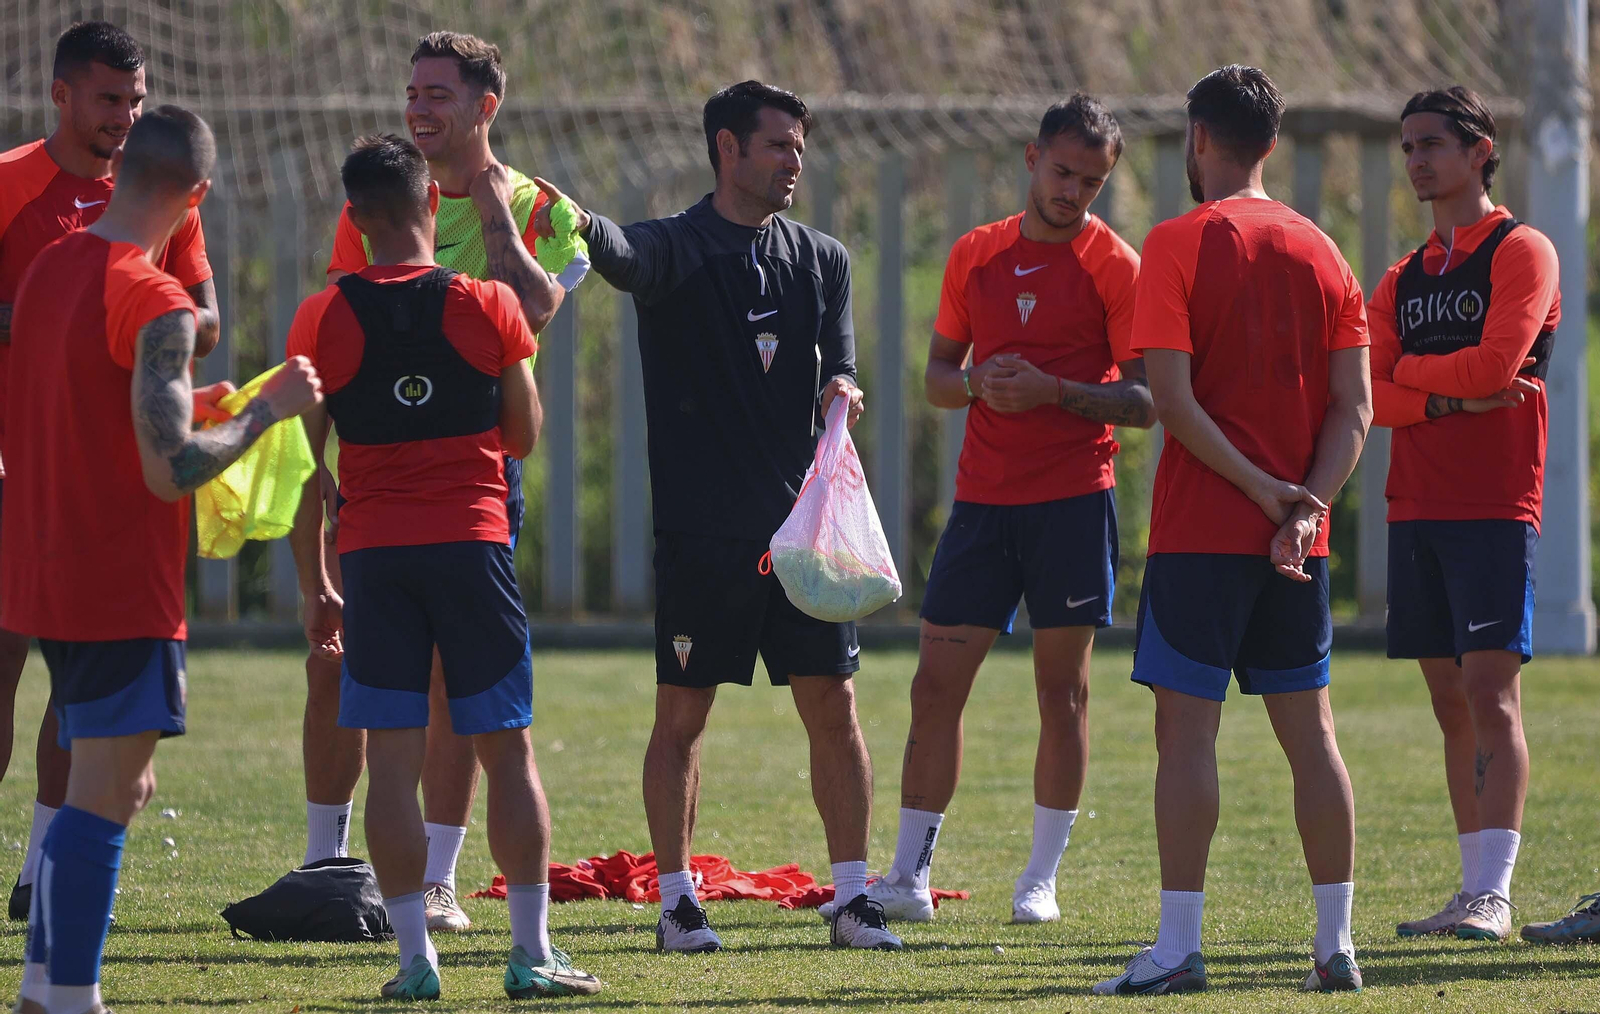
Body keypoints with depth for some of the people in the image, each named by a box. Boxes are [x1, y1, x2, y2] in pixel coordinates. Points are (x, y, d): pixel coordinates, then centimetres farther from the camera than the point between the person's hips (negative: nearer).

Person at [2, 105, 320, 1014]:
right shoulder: (156, 304, -18)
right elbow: (172, 472, -23)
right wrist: (267, 409, -11)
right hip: (122, 588, -9)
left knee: (115, 785, 18)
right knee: (106, 795, -6)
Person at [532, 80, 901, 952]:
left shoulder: (822, 259, 12)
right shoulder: (680, 248, -3)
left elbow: (840, 370, 11)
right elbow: (626, 259, -25)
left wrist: (841, 391, -14)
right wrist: (582, 227, -49)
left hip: (802, 524, 4)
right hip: (702, 533, -4)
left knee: (833, 706, 2)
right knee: (682, 715, 1)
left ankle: (851, 899, 8)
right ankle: (676, 902, 9)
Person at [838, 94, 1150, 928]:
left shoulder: (1114, 265, -2)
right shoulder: (975, 255, 10)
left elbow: (1146, 401, -6)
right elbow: (937, 376, 15)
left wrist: (1054, 391, -20)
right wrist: (977, 383, -7)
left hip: (1074, 499, -4)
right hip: (982, 497, 4)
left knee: (1062, 692, 1)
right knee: (936, 685, 0)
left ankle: (1040, 881, 8)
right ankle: (908, 879, 5)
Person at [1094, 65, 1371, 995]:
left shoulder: (1178, 246, -6)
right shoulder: (1322, 254, 9)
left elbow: (1173, 397, -14)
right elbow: (1355, 407, 2)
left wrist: (1262, 489, -12)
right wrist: (1305, 505, -7)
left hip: (1201, 533, -5)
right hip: (1297, 541, 5)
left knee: (1187, 729, -3)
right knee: (1309, 730, 8)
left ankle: (1178, 948, -6)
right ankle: (1337, 944, 7)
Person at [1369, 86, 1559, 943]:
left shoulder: (1521, 253, -1)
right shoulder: (1404, 279, 17)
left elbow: (1495, 364, -15)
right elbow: (1364, 397, 6)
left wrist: (1407, 368, 0)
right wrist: (1448, 396, -11)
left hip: (1493, 509, -6)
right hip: (1414, 510, 6)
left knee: (1491, 694, -12)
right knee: (1452, 703, 6)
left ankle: (1494, 894, -16)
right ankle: (1474, 891, 9)